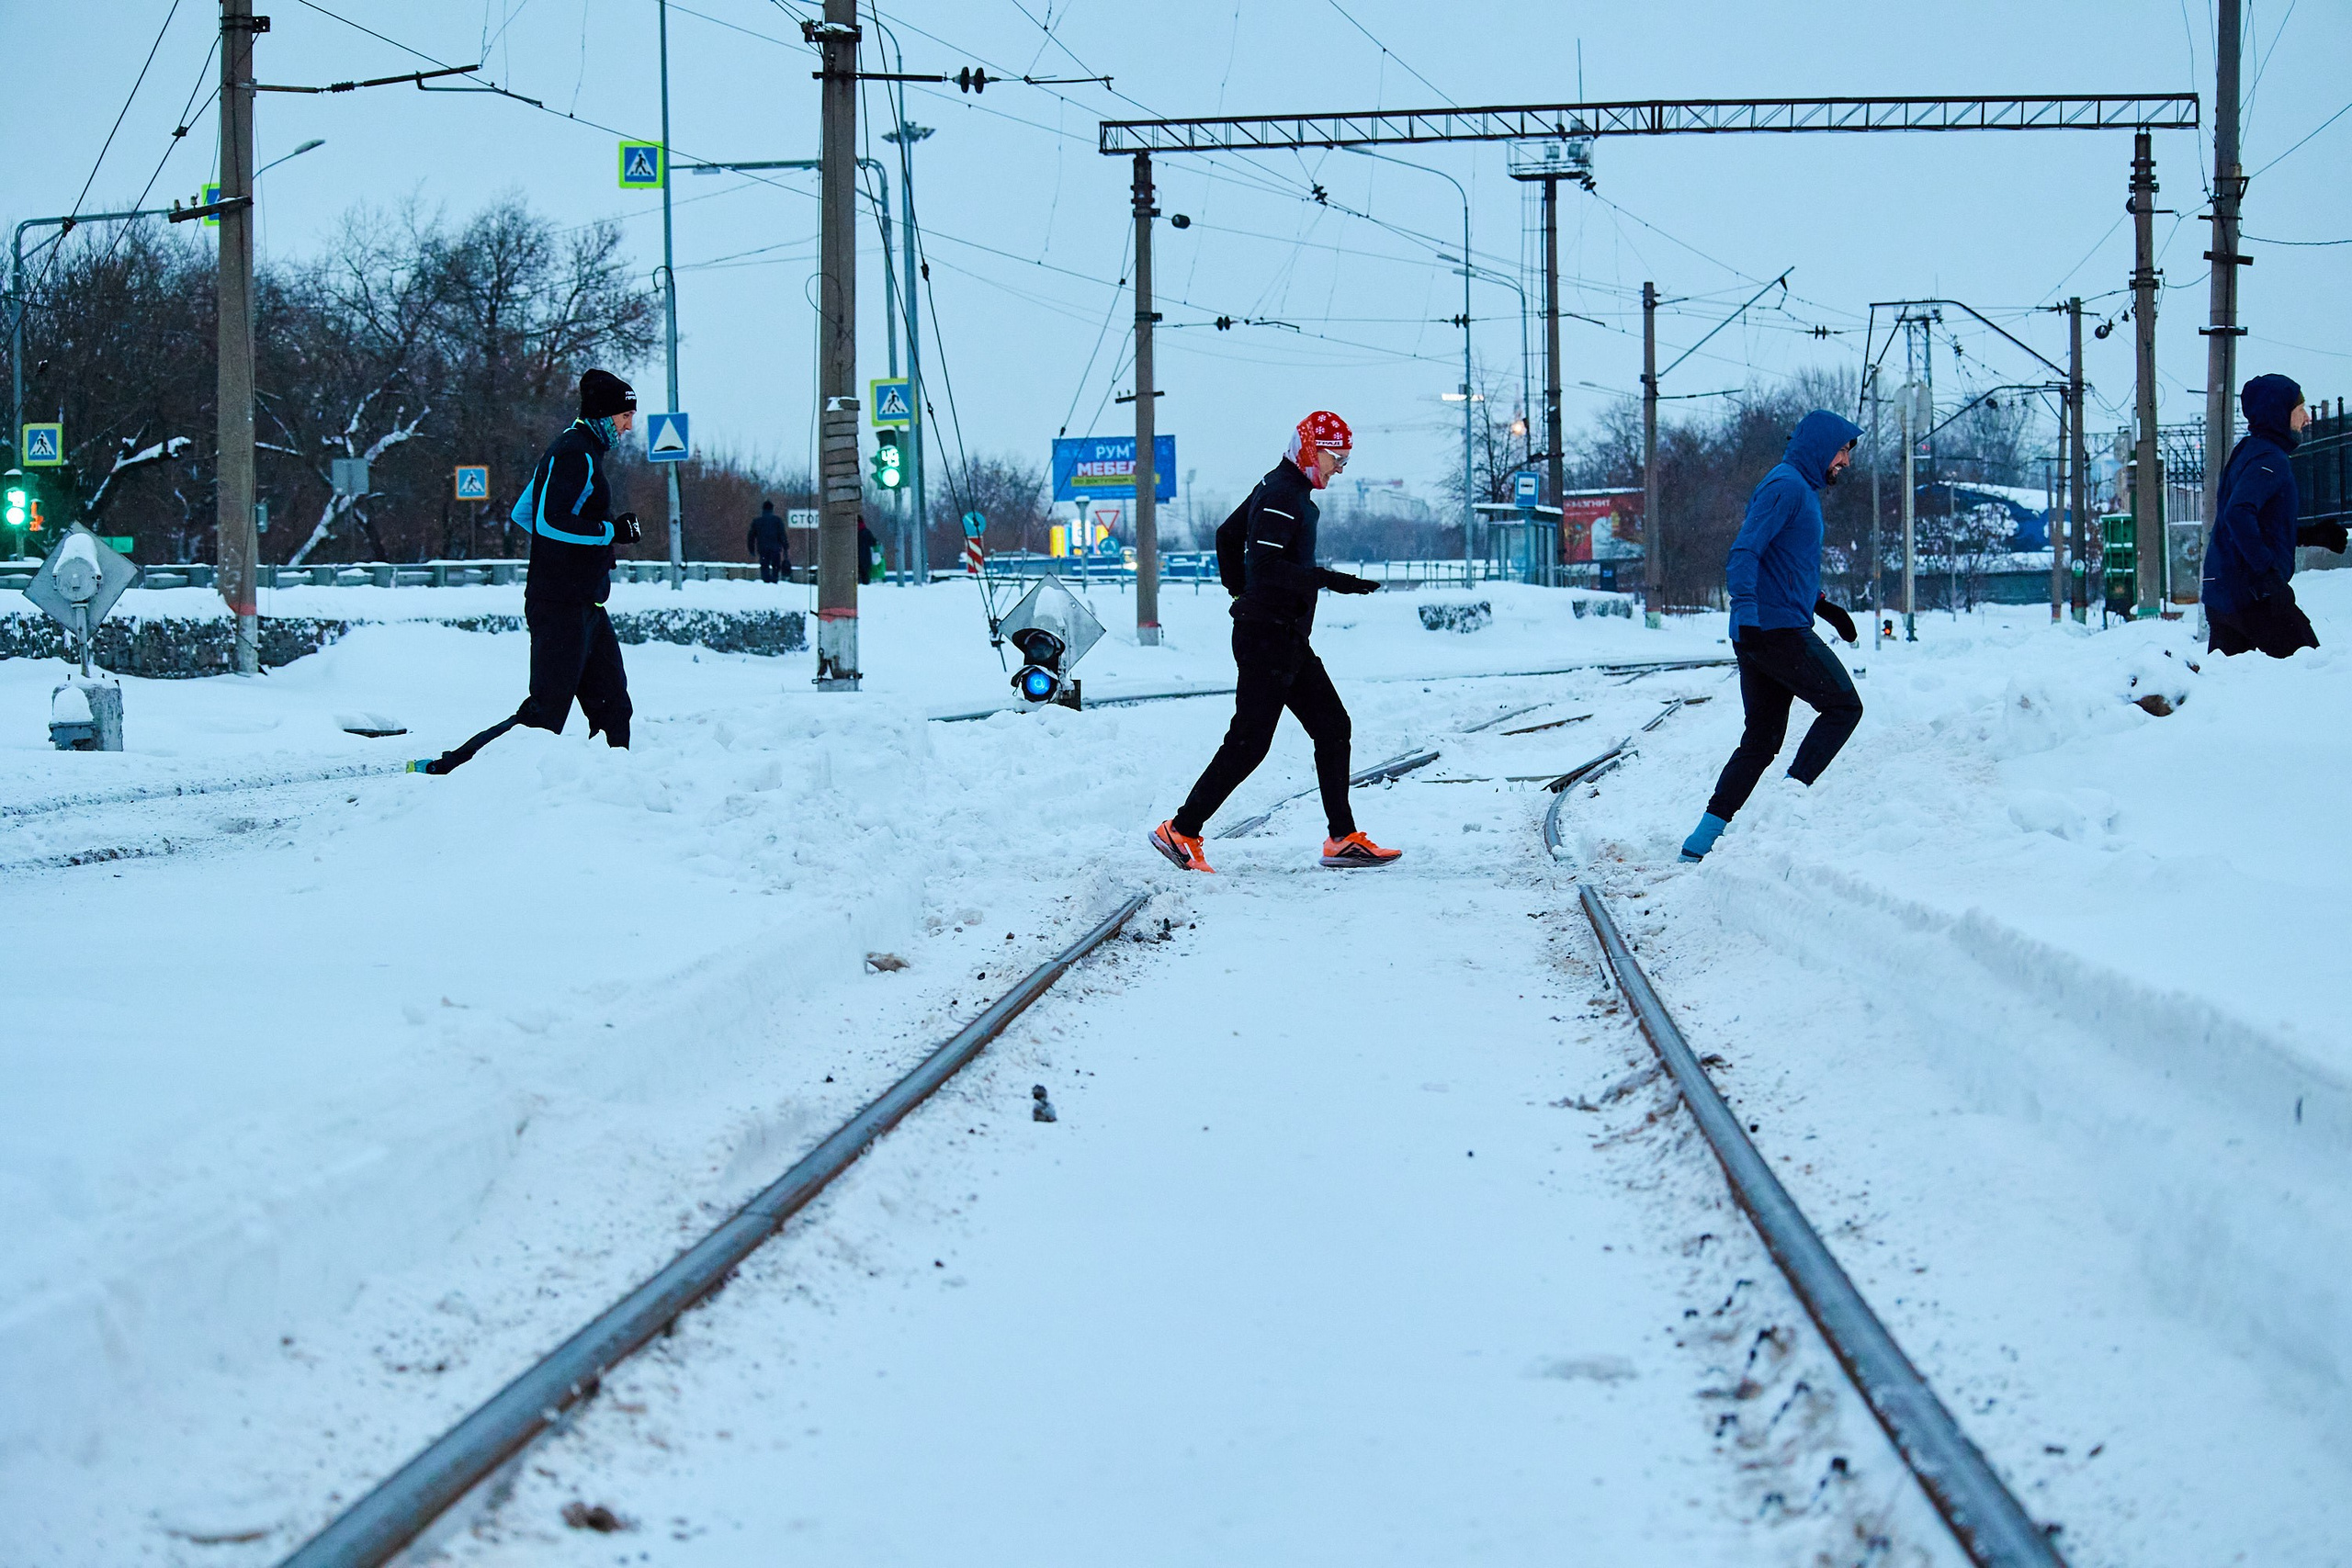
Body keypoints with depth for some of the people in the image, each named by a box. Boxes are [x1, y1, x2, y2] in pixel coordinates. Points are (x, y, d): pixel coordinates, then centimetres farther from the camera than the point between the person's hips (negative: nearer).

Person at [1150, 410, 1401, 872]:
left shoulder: (1288, 491, 15)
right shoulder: (1282, 496, -17)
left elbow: (1227, 536, 25)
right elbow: (1266, 565, -28)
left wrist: (1241, 592, 26)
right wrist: (1330, 579, -29)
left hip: (1289, 641, 11)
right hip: (1268, 639, -11)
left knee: (1332, 727, 8)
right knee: (1248, 742, -8)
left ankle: (1343, 839, 9)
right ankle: (1180, 831, -2)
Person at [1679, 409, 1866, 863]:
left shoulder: (1803, 490, 22)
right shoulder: (1785, 486, -10)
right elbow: (1744, 554, -21)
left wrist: (1822, 606, 32)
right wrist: (1747, 611, -32)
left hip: (1756, 636, 10)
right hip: (1778, 630, -10)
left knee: (1761, 741, 8)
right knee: (1843, 707, -1)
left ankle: (1703, 840, 4)